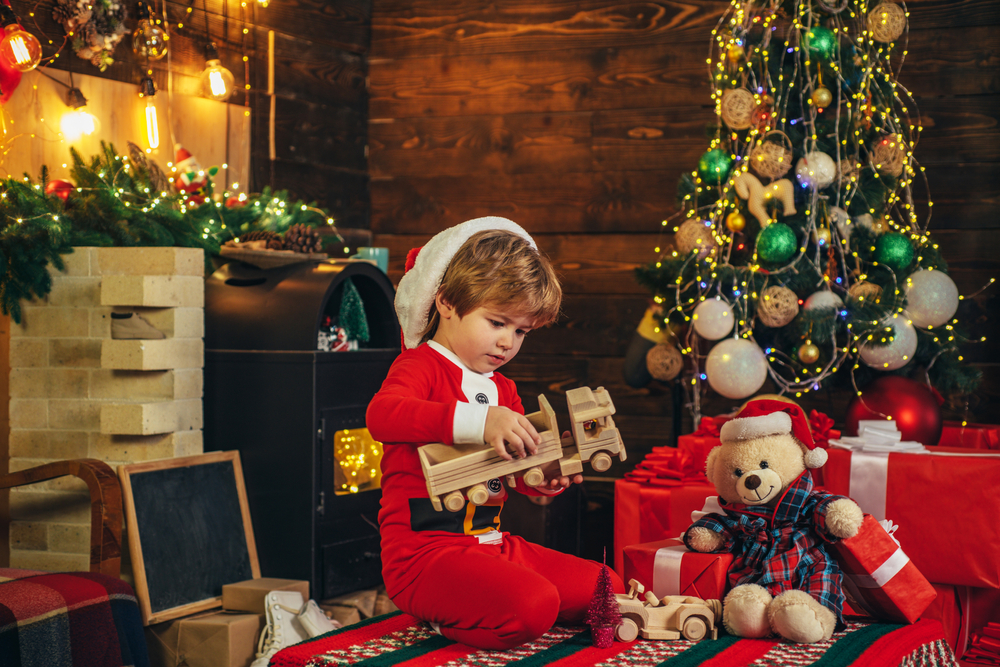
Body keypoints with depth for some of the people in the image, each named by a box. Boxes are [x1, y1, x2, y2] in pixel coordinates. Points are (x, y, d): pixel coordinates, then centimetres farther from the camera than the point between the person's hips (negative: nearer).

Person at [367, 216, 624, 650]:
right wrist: (478, 421, -42)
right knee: (533, 605, -32)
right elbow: (381, 415, -32)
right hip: (425, 552, -9)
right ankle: (445, 618, -3)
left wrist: (548, 476, -3)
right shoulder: (420, 366, -7)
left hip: (492, 545, 9)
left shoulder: (502, 389, 19)